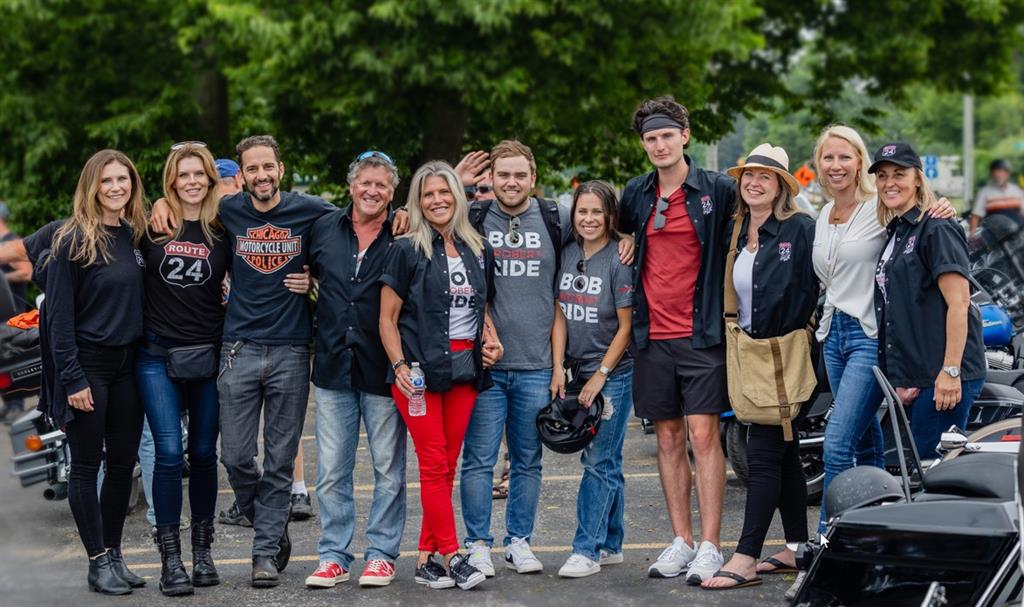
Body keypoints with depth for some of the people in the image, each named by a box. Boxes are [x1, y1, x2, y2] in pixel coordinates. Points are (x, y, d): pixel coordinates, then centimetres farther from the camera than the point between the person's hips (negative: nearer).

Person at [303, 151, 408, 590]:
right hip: (333, 367, 3)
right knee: (331, 471, 6)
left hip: (382, 369, -3)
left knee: (389, 469, 5)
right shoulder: (323, 229, 7)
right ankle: (334, 556, 15)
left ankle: (382, 554, 16)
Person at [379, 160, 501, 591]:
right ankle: (452, 557, -6)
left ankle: (427, 559, 9)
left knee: (447, 466, 5)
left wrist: (491, 340, 5)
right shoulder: (407, 250, -1)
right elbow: (388, 318, -2)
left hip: (465, 367, 5)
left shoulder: (478, 251, 13)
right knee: (434, 464, -7)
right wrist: (400, 366, -13)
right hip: (420, 370, -5)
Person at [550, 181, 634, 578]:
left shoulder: (619, 260, -11)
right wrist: (558, 367, -1)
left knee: (599, 461, -7)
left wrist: (600, 376, -12)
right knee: (605, 461, 13)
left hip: (614, 373, -6)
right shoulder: (567, 254, 6)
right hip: (579, 371, 6)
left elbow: (626, 326, -10)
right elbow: (560, 315, 8)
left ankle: (587, 549, -5)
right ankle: (610, 545, 20)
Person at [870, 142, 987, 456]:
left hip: (943, 374, -9)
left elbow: (958, 303, -17)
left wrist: (951, 371, -22)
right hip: (917, 374, 9)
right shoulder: (895, 233, 20)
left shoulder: (936, 229, -9)